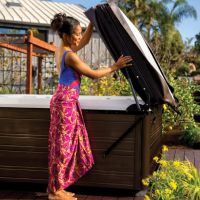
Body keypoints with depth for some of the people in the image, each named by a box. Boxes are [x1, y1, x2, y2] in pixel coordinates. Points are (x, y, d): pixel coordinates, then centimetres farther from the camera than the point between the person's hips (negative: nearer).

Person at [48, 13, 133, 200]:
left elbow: (85, 41, 22)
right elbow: (93, 74, -14)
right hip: (66, 101, -10)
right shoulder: (70, 56, -18)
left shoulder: (63, 49, 10)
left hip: (64, 100, 10)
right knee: (63, 146, -2)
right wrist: (114, 67, -6)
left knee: (63, 145, 14)